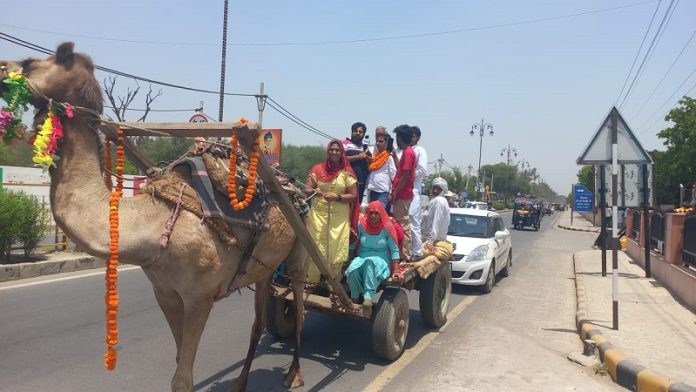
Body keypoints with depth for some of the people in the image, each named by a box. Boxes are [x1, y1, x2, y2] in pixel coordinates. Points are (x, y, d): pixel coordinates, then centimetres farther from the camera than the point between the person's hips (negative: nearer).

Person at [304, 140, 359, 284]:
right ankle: (312, 280, 9)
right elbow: (306, 190, 5)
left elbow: (353, 195, 0)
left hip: (339, 217, -1)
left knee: (336, 249, 0)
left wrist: (337, 197, -16)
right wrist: (314, 191, -18)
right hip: (318, 214, 1)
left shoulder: (347, 172, 1)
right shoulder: (317, 169, 5)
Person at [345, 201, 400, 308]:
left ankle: (368, 297, -40)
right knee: (352, 270, -32)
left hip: (380, 260, -2)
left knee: (370, 262, -38)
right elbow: (356, 243, 10)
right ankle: (355, 297, -7)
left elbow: (394, 250, -5)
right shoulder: (361, 225, 0)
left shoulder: (387, 227, -6)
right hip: (361, 258, 2)